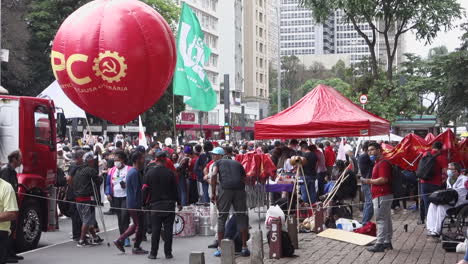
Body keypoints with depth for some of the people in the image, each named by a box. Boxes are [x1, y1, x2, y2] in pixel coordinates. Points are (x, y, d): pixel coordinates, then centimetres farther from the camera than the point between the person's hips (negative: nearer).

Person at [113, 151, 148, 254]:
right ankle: (136, 248, 10)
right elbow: (137, 190, -21)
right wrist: (141, 204, -18)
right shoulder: (135, 173, -18)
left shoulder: (131, 171, 14)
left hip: (130, 203, 10)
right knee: (140, 226, 1)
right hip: (136, 204, -10)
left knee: (136, 225, 19)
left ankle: (120, 240, 18)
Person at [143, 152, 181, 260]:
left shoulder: (149, 173, -1)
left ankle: (153, 253, 6)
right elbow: (175, 189, 0)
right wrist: (178, 203, 9)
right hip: (169, 204, -1)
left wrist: (143, 203, 7)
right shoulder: (170, 173, -3)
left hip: (155, 205, 1)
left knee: (155, 229, 5)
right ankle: (168, 253, 5)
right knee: (168, 229, 4)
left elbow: (145, 189, -1)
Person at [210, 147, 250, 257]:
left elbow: (214, 175, 0)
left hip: (225, 189, -2)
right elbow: (244, 178, 19)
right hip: (239, 189, 2)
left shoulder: (218, 162, 18)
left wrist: (213, 193, 1)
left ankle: (220, 248, 6)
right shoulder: (238, 163, 28)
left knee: (222, 217, 6)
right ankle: (244, 247, 8)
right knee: (242, 217, 9)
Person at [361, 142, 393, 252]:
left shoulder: (383, 163, -14)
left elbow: (384, 179, -24)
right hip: (383, 195, 11)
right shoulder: (378, 163, 20)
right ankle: (388, 242, 19)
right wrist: (370, 181, 14)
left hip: (381, 196, -11)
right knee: (387, 219, 13)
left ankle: (380, 244, -10)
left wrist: (369, 181, -15)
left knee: (381, 219, -10)